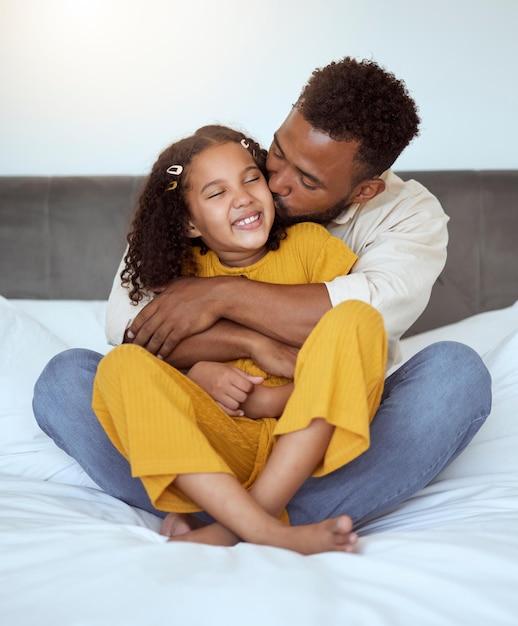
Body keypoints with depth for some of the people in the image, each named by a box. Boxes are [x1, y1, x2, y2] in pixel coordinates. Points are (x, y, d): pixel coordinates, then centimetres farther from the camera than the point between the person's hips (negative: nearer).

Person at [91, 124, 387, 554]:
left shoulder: (309, 244, 1)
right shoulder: (186, 272, 7)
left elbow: (353, 359, -3)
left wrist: (275, 399, -13)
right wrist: (199, 373, -11)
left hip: (308, 442, -1)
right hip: (220, 444, 1)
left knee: (358, 317, -24)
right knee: (121, 365, -20)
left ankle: (230, 529, -30)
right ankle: (268, 531, -36)